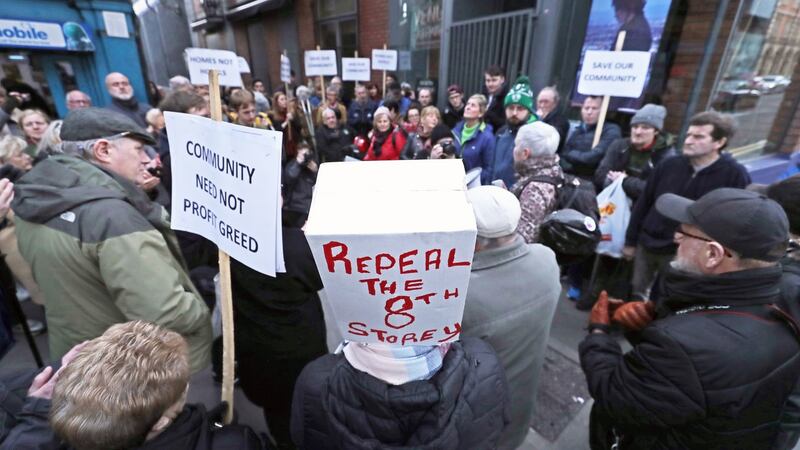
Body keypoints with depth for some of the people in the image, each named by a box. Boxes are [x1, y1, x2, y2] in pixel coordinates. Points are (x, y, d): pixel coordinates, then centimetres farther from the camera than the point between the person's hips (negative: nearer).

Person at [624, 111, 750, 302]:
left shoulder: (734, 174, -10)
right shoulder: (670, 165, -2)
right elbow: (643, 204, 4)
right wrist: (630, 241, 6)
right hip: (646, 246, 3)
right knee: (637, 294, 16)